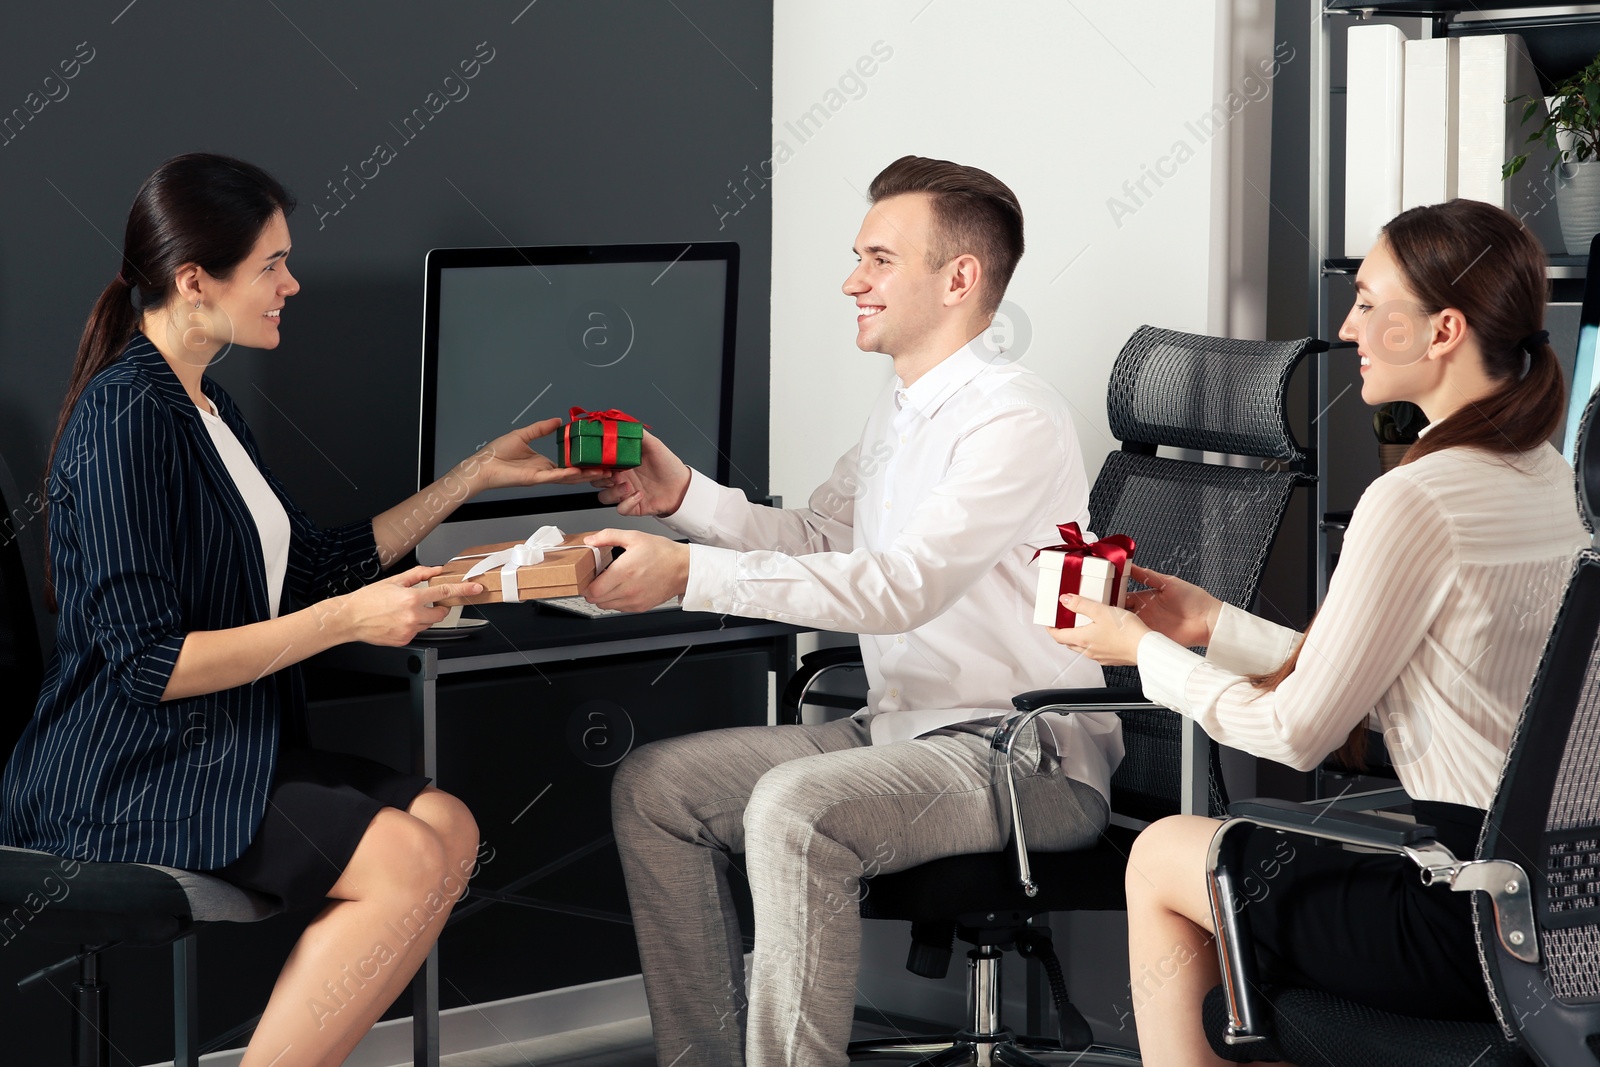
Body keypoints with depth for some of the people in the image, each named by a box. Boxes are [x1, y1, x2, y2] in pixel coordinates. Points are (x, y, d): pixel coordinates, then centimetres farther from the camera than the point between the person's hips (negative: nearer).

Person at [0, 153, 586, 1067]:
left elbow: (319, 563, 21)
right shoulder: (128, 419, -17)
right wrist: (348, 620, -21)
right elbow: (148, 664, -21)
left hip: (223, 750, 10)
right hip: (122, 777, -10)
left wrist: (477, 474, 21)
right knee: (406, 862, -21)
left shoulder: (205, 407, 15)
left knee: (449, 826, -8)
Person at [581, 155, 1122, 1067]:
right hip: (899, 733, 10)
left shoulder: (1015, 418, -17)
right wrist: (685, 495, 6)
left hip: (1023, 757, -10)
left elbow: (902, 586, -27)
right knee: (653, 785, 3)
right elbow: (818, 540, 23)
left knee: (794, 810, -34)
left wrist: (691, 573, -29)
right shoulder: (899, 410, 15)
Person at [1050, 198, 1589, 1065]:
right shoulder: (1554, 480, 8)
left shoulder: (1416, 502, -19)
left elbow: (1300, 732, -11)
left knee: (1161, 857, 13)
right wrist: (1217, 626, 20)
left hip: (1472, 926, -8)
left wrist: (1148, 652, 4)